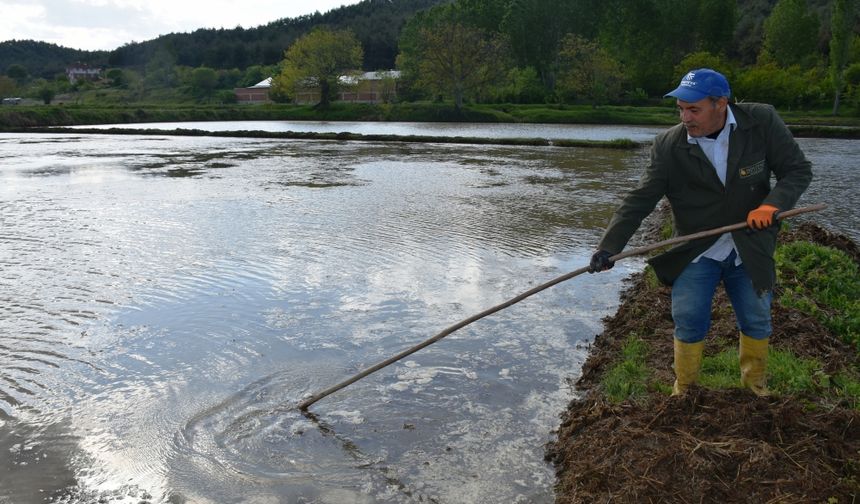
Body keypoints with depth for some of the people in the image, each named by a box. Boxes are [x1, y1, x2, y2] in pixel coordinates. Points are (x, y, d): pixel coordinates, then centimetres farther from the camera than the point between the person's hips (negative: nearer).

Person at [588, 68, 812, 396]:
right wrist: (608, 247, -26)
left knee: (756, 321, 15)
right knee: (688, 323, -2)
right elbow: (639, 200, -16)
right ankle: (684, 386, 24)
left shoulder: (762, 122, -13)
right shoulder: (669, 145, -15)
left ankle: (755, 380, 42)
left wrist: (773, 203, -26)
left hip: (750, 250, 1)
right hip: (695, 252, -1)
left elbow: (798, 170, -6)